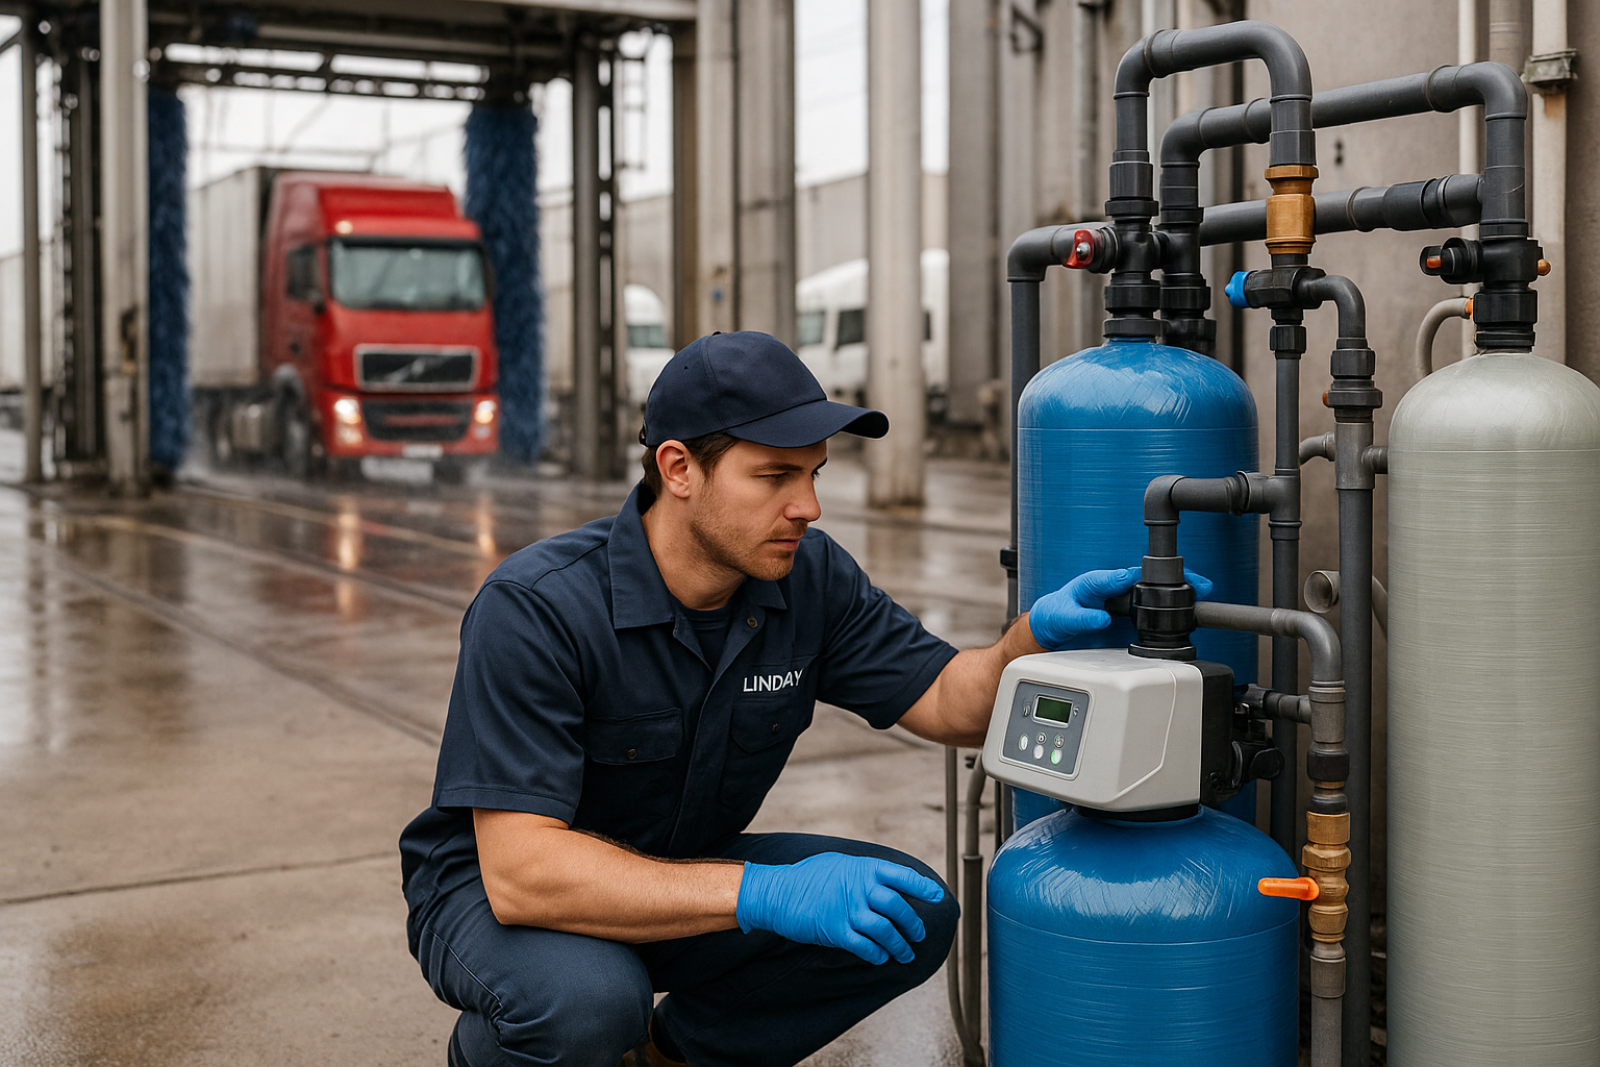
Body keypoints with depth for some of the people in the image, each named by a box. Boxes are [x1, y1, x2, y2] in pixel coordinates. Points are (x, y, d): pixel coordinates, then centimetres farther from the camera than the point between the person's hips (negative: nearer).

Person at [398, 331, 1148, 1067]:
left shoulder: (809, 577, -10)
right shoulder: (536, 609, -29)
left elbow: (953, 704, -7)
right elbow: (520, 870, -36)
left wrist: (1038, 632, -30)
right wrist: (763, 893, -43)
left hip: (679, 878, 6)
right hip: (494, 892, -5)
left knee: (913, 914, -13)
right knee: (588, 1000, -38)